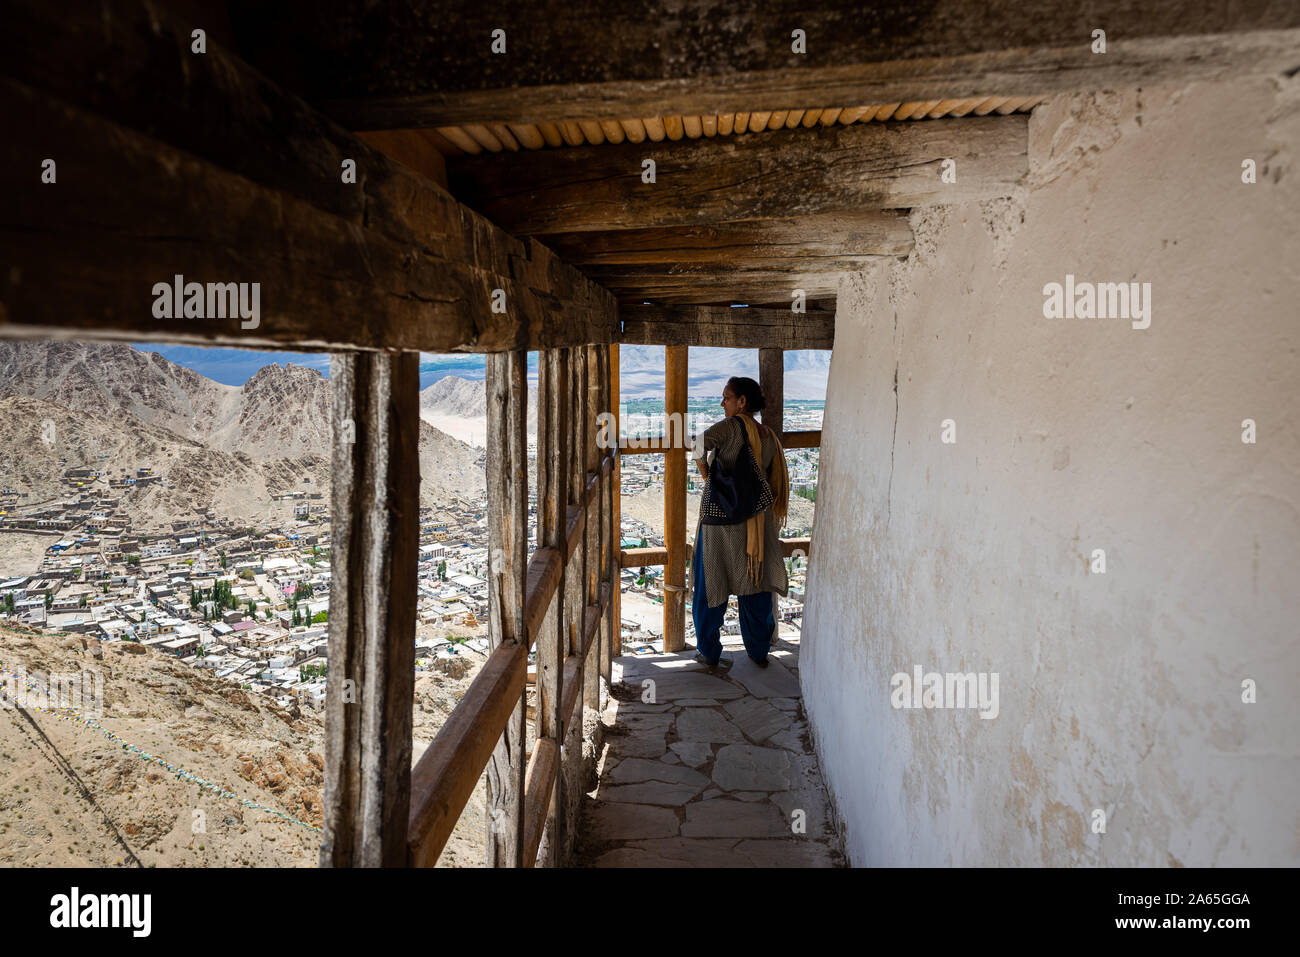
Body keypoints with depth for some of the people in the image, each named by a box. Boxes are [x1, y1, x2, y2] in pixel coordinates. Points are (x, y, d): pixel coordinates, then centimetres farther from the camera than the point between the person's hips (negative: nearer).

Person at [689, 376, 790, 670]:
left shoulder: (731, 427, -12)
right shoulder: (769, 436, 6)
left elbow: (702, 445, -29)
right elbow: (775, 483, 9)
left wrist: (708, 477, -13)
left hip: (720, 519, -5)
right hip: (757, 522, 5)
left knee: (711, 585, 8)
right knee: (756, 585, 15)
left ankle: (708, 652, 18)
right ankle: (759, 651, 25)